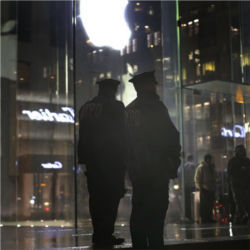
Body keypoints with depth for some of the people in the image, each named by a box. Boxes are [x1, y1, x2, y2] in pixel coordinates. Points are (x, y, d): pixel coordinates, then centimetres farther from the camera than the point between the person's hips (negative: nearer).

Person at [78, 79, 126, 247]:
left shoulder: (85, 108, 12)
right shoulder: (116, 107, -6)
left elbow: (82, 137, 12)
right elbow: (121, 135, -8)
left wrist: (84, 158, 14)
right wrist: (123, 158, -2)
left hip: (92, 159, 6)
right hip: (112, 159, -6)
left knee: (96, 197, 10)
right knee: (111, 198, -3)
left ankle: (98, 234, 13)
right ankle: (106, 235, -6)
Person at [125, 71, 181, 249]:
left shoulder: (129, 110, 14)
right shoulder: (155, 107, -7)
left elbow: (125, 140, 17)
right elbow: (171, 136, -11)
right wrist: (174, 160, -1)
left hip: (136, 167, 7)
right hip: (157, 167, -7)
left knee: (139, 207, 10)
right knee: (157, 207, -6)